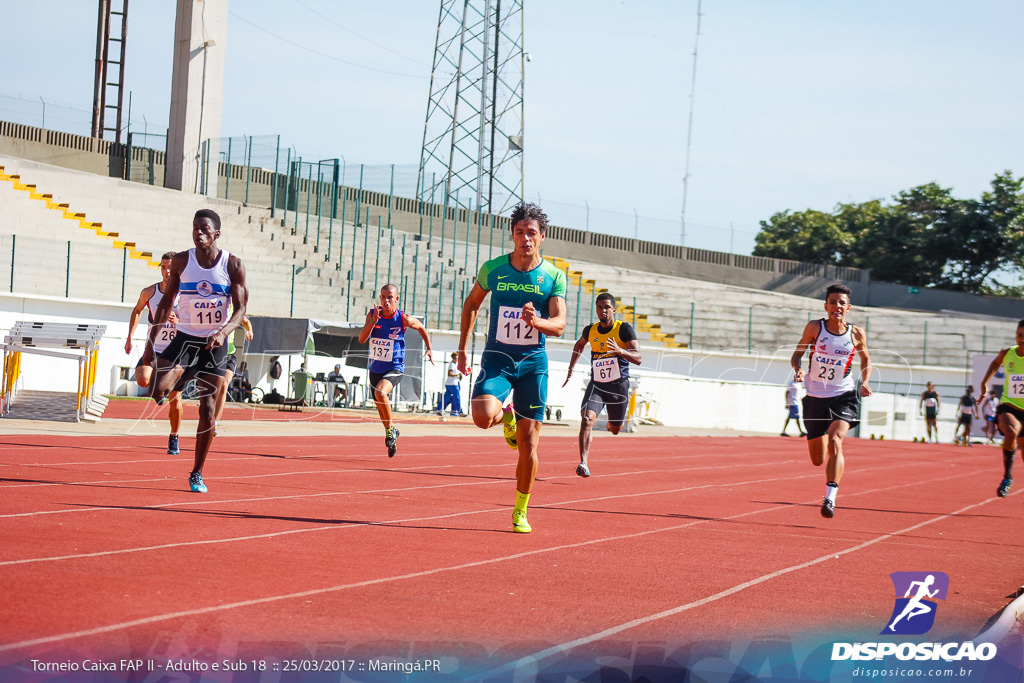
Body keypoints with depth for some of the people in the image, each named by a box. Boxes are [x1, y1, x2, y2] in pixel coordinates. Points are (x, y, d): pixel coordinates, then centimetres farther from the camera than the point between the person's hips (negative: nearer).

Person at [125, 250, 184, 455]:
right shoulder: (149, 292, -1)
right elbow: (137, 311, 19)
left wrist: (178, 322, -23)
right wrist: (130, 337, 12)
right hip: (153, 349, 1)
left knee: (175, 399, -2)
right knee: (143, 380, -27)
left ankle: (174, 439, 18)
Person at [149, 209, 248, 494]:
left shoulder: (233, 265, -6)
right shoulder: (181, 261, -2)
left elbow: (240, 309, -7)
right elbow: (166, 302, 7)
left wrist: (224, 332, -26)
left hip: (215, 344, -1)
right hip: (184, 338, 1)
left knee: (208, 410, -2)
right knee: (158, 391, -24)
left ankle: (197, 474, 9)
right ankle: (177, 385, 13)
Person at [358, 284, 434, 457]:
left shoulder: (403, 318, -11)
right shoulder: (373, 314, -6)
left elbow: (421, 327, 10)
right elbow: (362, 339, -16)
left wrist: (429, 348, 11)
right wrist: (373, 321, -27)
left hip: (395, 368, -4)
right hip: (375, 369, 4)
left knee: (380, 392, -31)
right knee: (380, 406, 15)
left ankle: (390, 429, -11)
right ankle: (391, 435, 40)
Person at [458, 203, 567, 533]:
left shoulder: (554, 276, -4)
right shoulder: (493, 269, -2)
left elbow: (559, 324, -11)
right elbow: (472, 303, 15)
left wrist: (537, 321, -33)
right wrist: (462, 349, 13)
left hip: (533, 362, 0)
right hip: (497, 358, 0)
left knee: (528, 446, -1)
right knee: (483, 416, -28)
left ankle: (521, 511, 17)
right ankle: (507, 416, 10)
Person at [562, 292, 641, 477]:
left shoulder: (624, 329, -11)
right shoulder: (590, 331, 1)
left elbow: (638, 358, -20)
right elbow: (579, 345, 26)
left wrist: (619, 350, -37)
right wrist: (571, 369, 23)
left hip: (619, 385, -2)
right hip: (596, 384, 2)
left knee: (615, 429, 14)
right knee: (587, 419, -23)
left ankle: (612, 422, 53)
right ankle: (584, 463, -27)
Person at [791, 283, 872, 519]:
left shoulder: (856, 334, -4)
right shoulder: (815, 328, -7)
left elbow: (866, 359, 15)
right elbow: (797, 354, 3)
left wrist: (865, 382, -2)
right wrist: (797, 370, -19)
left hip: (843, 396, -1)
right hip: (815, 397, 1)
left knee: (835, 442, -28)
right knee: (817, 460, 8)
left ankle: (830, 498, -27)